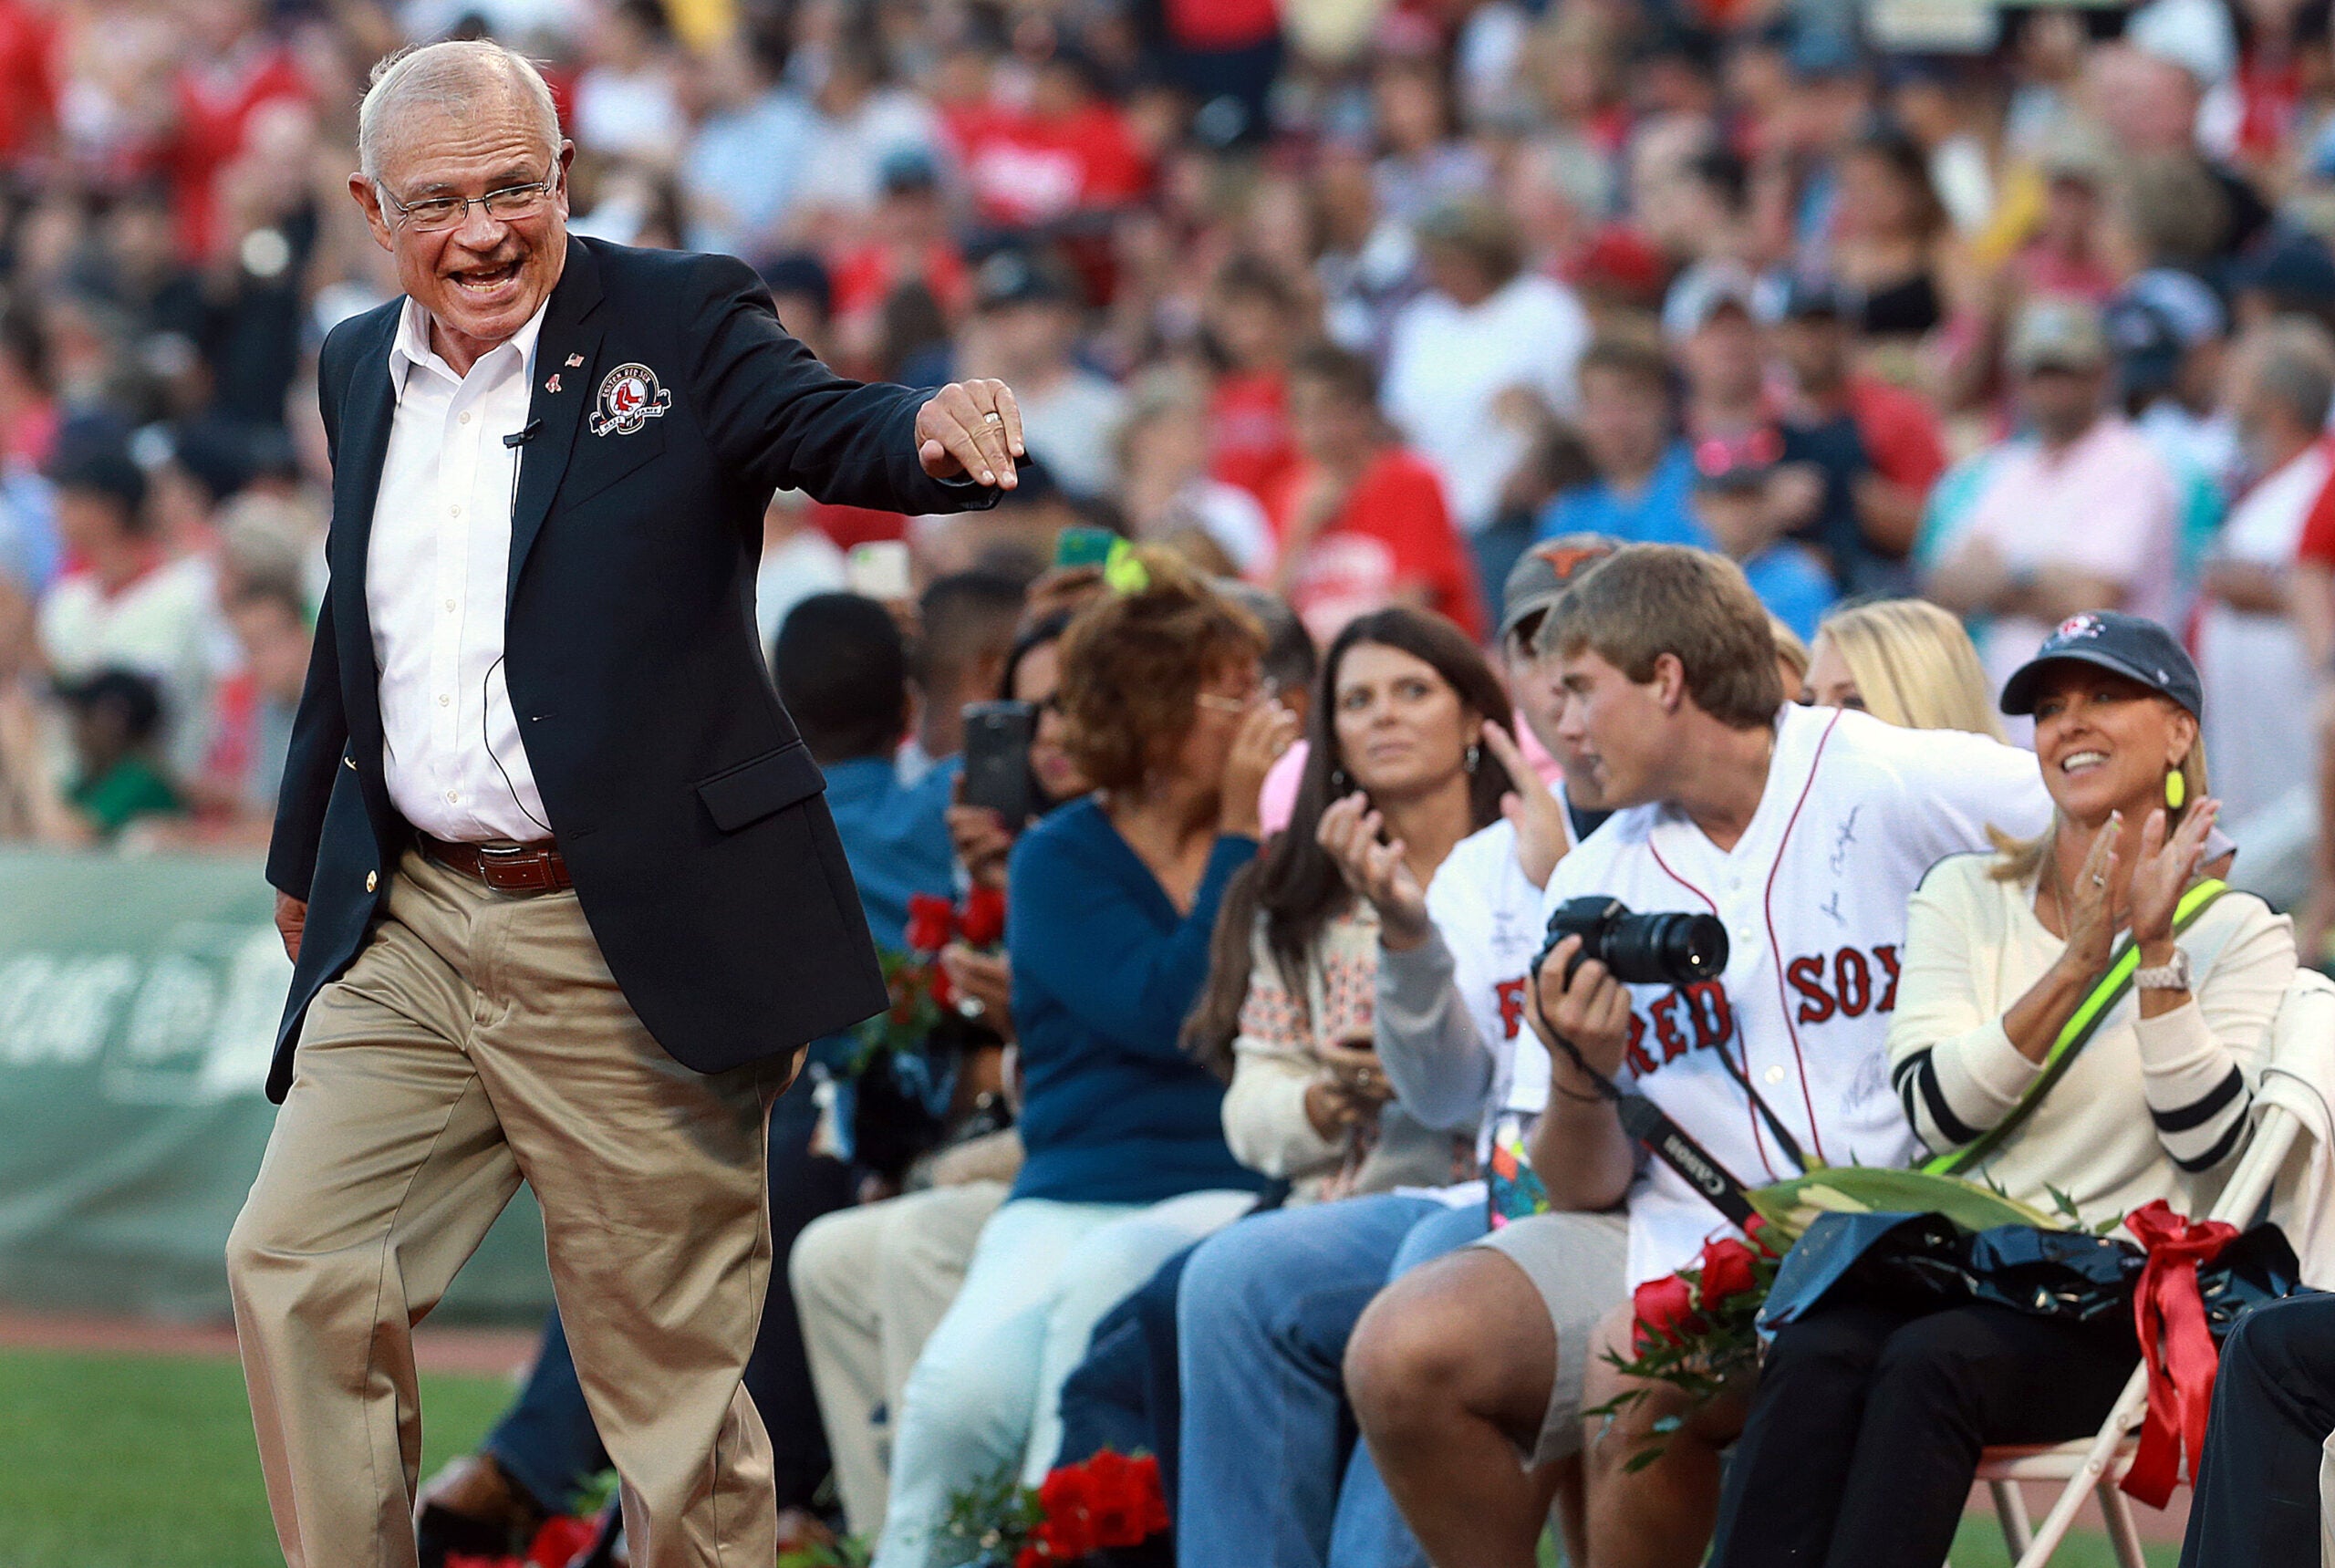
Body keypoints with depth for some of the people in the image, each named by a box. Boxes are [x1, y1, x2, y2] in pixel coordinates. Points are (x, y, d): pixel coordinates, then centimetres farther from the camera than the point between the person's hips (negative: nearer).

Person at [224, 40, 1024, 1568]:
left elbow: (835, 430, -19)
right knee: (295, 1269, -3)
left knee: (668, 1358, 0)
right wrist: (303, 859, 30)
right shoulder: (360, 369, 12)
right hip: (412, 929, 5)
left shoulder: (678, 323, -4)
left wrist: (941, 430, -43)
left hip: (627, 952, -5)